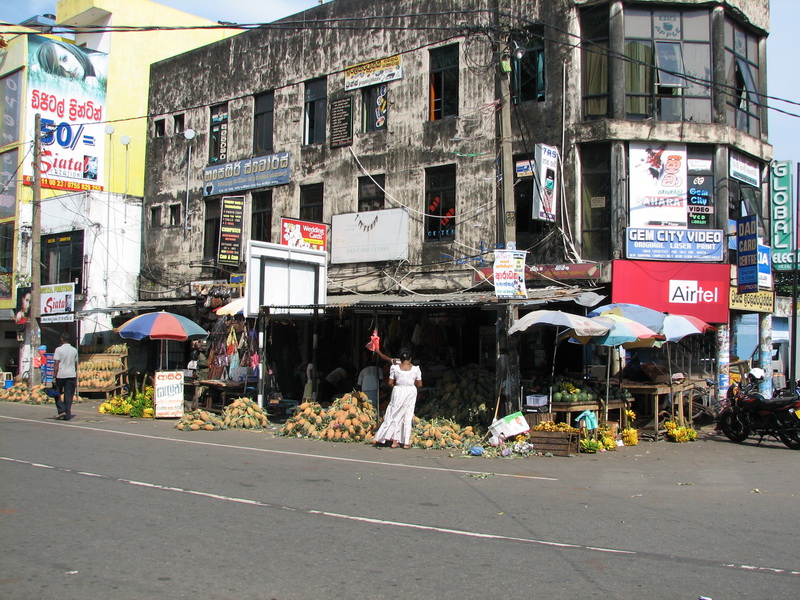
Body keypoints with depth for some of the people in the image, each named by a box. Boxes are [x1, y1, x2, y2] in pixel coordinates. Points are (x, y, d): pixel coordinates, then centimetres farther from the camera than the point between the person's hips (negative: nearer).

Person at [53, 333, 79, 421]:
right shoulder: (74, 350, 9)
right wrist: (76, 377, 21)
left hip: (60, 375, -3)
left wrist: (54, 376, -6)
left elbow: (56, 364, -9)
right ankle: (68, 416, 3)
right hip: (72, 375, 4)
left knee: (57, 394, 13)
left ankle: (61, 410, -1)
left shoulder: (59, 349, -5)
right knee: (69, 396, 5)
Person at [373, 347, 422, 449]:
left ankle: (395, 441, 6)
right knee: (408, 417, 6)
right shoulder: (415, 369, -6)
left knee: (395, 416, 9)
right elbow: (419, 384, -1)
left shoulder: (395, 368, -7)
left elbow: (390, 383, -5)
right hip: (411, 392, 0)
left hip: (398, 392, 0)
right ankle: (406, 443, 7)